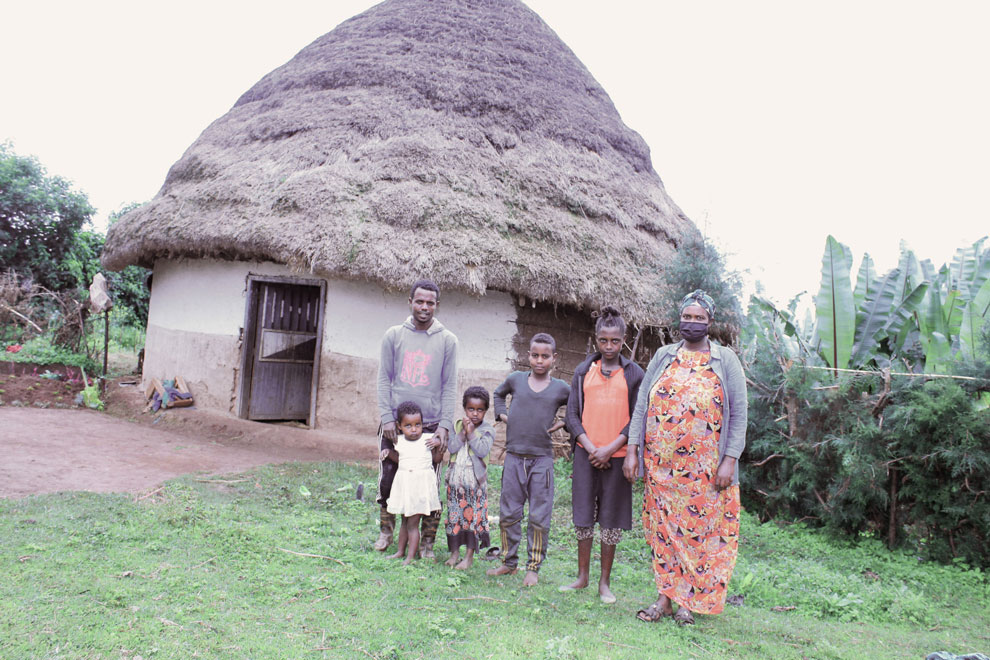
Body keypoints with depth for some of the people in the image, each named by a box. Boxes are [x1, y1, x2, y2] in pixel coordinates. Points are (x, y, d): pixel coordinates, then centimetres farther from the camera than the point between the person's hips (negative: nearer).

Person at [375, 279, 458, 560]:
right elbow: (384, 379, 6)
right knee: (387, 479, 7)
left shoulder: (447, 340, 3)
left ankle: (427, 541, 16)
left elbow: (450, 387, 2)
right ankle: (387, 530, 29)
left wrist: (444, 426, -7)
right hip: (395, 422, 1)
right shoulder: (393, 335, 6)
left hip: (431, 424, -1)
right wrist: (386, 417, -4)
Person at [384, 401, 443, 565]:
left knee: (413, 523, -4)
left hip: (421, 485, -4)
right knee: (404, 521, 17)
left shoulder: (428, 439, -8)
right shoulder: (399, 441, 2)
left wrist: (439, 446, -16)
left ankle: (411, 557, 4)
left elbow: (436, 459, 1)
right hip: (404, 484, 4)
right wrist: (389, 452, 3)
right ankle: (401, 551, 29)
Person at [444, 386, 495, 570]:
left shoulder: (487, 430, -3)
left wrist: (471, 433, -16)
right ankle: (454, 553, 20)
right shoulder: (457, 425, 5)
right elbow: (451, 448, -6)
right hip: (455, 477, 3)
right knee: (454, 515, 8)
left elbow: (482, 451, -17)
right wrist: (462, 432, -15)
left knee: (474, 515, 0)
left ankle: (469, 555, 10)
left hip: (475, 479, -3)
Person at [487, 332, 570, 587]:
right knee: (508, 514, 9)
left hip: (542, 459, -1)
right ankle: (509, 562, 24)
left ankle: (533, 567, 16)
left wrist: (563, 423, 0)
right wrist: (502, 413, 10)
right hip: (514, 457, 2)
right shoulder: (516, 379, 5)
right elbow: (498, 393, 25)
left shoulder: (561, 389, 1)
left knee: (539, 518, 3)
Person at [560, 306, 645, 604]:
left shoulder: (634, 373, 2)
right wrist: (590, 447, -9)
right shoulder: (583, 371, 7)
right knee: (583, 515, 7)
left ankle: (605, 583, 18)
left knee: (611, 519, 5)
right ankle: (582, 577, 23)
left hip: (617, 455, -1)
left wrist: (610, 449, -11)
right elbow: (572, 414, 4)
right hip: (586, 453, 2)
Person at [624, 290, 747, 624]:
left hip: (705, 467, -2)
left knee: (700, 528, 3)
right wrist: (632, 450, 1)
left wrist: (730, 460, -8)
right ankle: (666, 596, 16)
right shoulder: (663, 356, 10)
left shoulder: (726, 360, 3)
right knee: (664, 526, 6)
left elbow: (739, 413, 0)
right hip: (661, 463, 2)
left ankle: (690, 600, 16)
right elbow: (642, 405, 8)